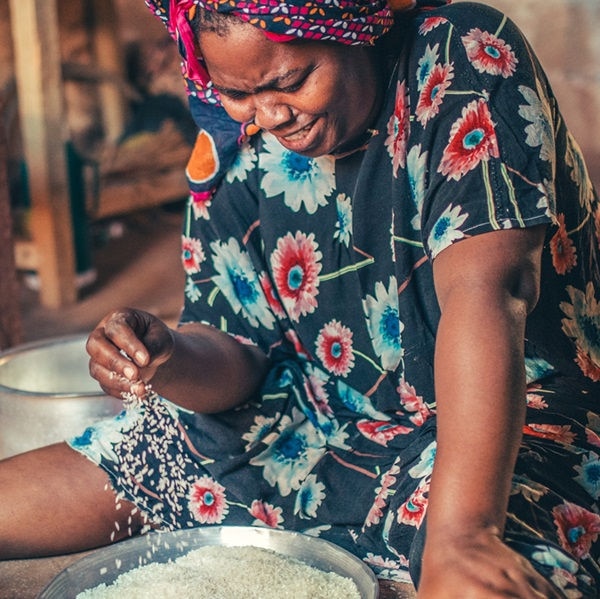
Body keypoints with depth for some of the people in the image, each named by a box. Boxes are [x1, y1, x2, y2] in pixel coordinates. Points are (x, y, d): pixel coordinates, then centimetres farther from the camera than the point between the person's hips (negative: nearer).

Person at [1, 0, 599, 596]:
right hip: (314, 424, 5)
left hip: (509, 423, -4)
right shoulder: (237, 149, 0)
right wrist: (168, 362, -23)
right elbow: (235, 356, 2)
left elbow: (486, 291, -29)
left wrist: (460, 535, -38)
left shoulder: (463, 58, -16)